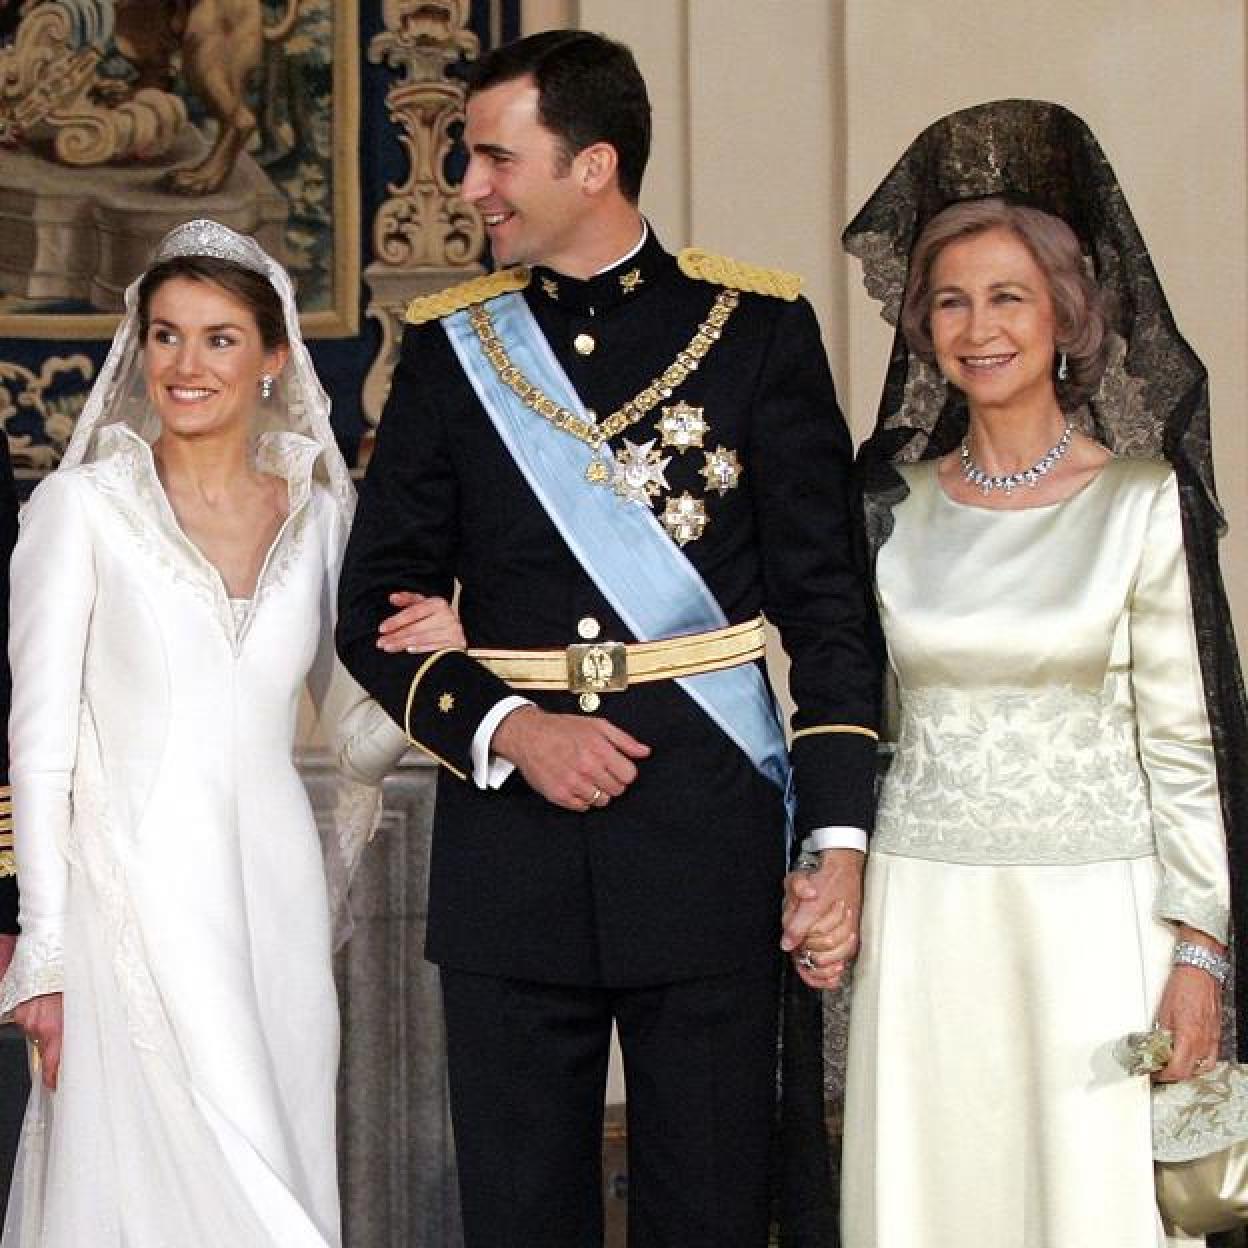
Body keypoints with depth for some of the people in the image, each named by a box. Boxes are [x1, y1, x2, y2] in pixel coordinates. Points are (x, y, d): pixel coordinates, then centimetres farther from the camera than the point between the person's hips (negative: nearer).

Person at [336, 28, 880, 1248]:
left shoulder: (757, 327, 1)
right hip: (509, 834, 2)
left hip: (708, 837, -2)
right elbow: (375, 605, 8)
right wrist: (508, 728, -10)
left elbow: (826, 598, 0)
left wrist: (841, 832, -7)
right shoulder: (450, 344, 7)